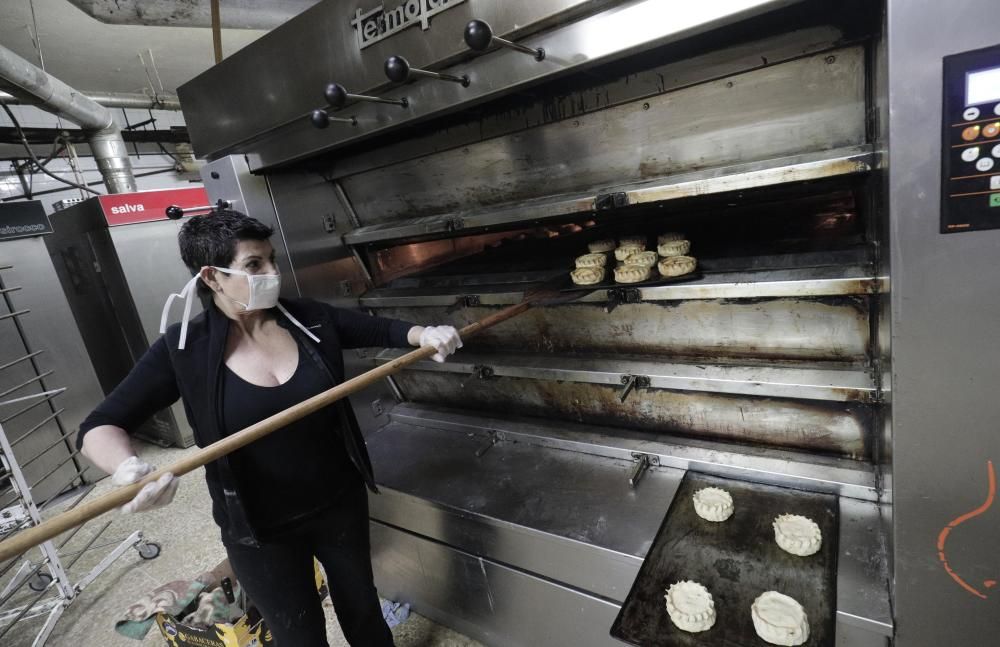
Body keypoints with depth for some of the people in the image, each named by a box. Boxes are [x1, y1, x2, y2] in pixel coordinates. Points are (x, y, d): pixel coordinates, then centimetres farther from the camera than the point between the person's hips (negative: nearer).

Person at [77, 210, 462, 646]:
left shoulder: (310, 320, -8)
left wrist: (422, 335, -22)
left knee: (362, 609, 25)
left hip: (342, 505, 3)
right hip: (261, 532, -2)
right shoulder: (184, 350, -14)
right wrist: (126, 467, -35)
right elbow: (100, 426, -13)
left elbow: (381, 330, -1)